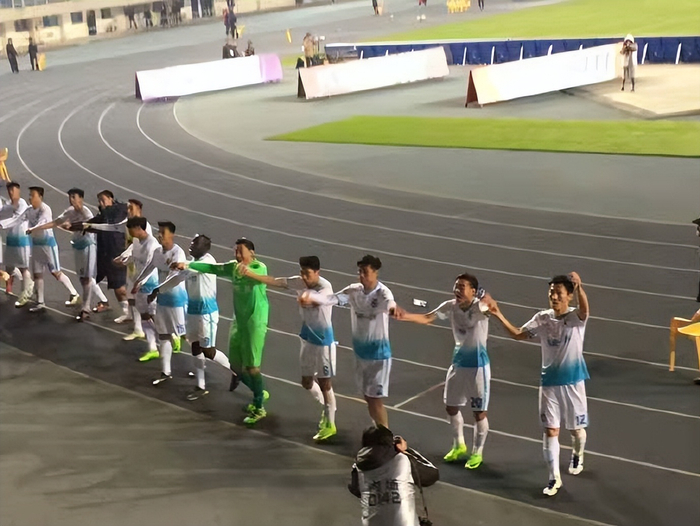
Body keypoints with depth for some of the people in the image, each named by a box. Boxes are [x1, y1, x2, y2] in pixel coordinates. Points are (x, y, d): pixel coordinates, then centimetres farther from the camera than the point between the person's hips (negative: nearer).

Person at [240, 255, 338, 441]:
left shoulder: (325, 287, -24)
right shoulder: (300, 282, -5)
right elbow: (275, 281, -8)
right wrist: (250, 274, -21)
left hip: (323, 340, -7)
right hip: (308, 338, 7)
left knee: (325, 383, 1)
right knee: (307, 382, 16)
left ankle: (330, 424, 16)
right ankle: (327, 408, 41)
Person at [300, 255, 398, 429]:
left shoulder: (382, 292, -19)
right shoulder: (354, 290, -4)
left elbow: (389, 301, -43)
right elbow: (333, 298, -17)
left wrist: (393, 307, -69)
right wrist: (311, 296, -38)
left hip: (378, 353, -6)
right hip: (360, 351, 6)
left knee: (375, 398, -4)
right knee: (367, 396, 17)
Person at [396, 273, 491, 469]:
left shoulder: (479, 307, -21)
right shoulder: (450, 306, -5)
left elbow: (489, 304, -44)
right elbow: (427, 318, -8)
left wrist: (487, 299, -69)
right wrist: (405, 316, -27)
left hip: (477, 365, -6)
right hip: (458, 362, 6)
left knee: (479, 412, 4)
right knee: (451, 406, 16)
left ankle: (477, 453, 24)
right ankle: (459, 446, 37)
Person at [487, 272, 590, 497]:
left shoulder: (576, 317, -14)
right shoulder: (542, 319, -3)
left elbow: (585, 309, -37)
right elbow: (518, 334, 6)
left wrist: (579, 288, -59)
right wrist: (499, 314, -7)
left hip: (573, 382, -2)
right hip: (549, 383, 2)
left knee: (576, 428, 15)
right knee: (550, 430, -1)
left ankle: (577, 454, 48)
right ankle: (554, 478, 8)